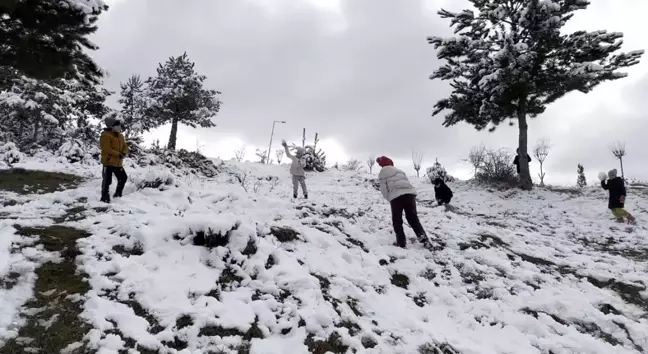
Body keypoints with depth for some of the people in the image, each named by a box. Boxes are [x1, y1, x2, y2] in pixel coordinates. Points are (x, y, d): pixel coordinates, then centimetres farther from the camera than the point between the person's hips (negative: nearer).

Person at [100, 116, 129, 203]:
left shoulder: (120, 135, 11)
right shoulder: (105, 135, -15)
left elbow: (125, 146, 12)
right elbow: (107, 149, -23)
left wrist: (124, 153, -11)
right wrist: (119, 154, -25)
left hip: (118, 163, 9)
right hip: (108, 162, -8)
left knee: (123, 177, 16)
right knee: (107, 181, -5)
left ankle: (118, 194, 32)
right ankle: (105, 198, 4)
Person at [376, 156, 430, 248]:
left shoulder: (382, 174, 13)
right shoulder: (398, 170, 25)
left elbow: (384, 190, 5)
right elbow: (407, 181, 22)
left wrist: (390, 199, 18)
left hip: (396, 196, -4)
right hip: (409, 193, 4)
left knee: (397, 221, 9)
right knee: (413, 218, 11)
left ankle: (401, 242, 3)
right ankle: (423, 237, -3)